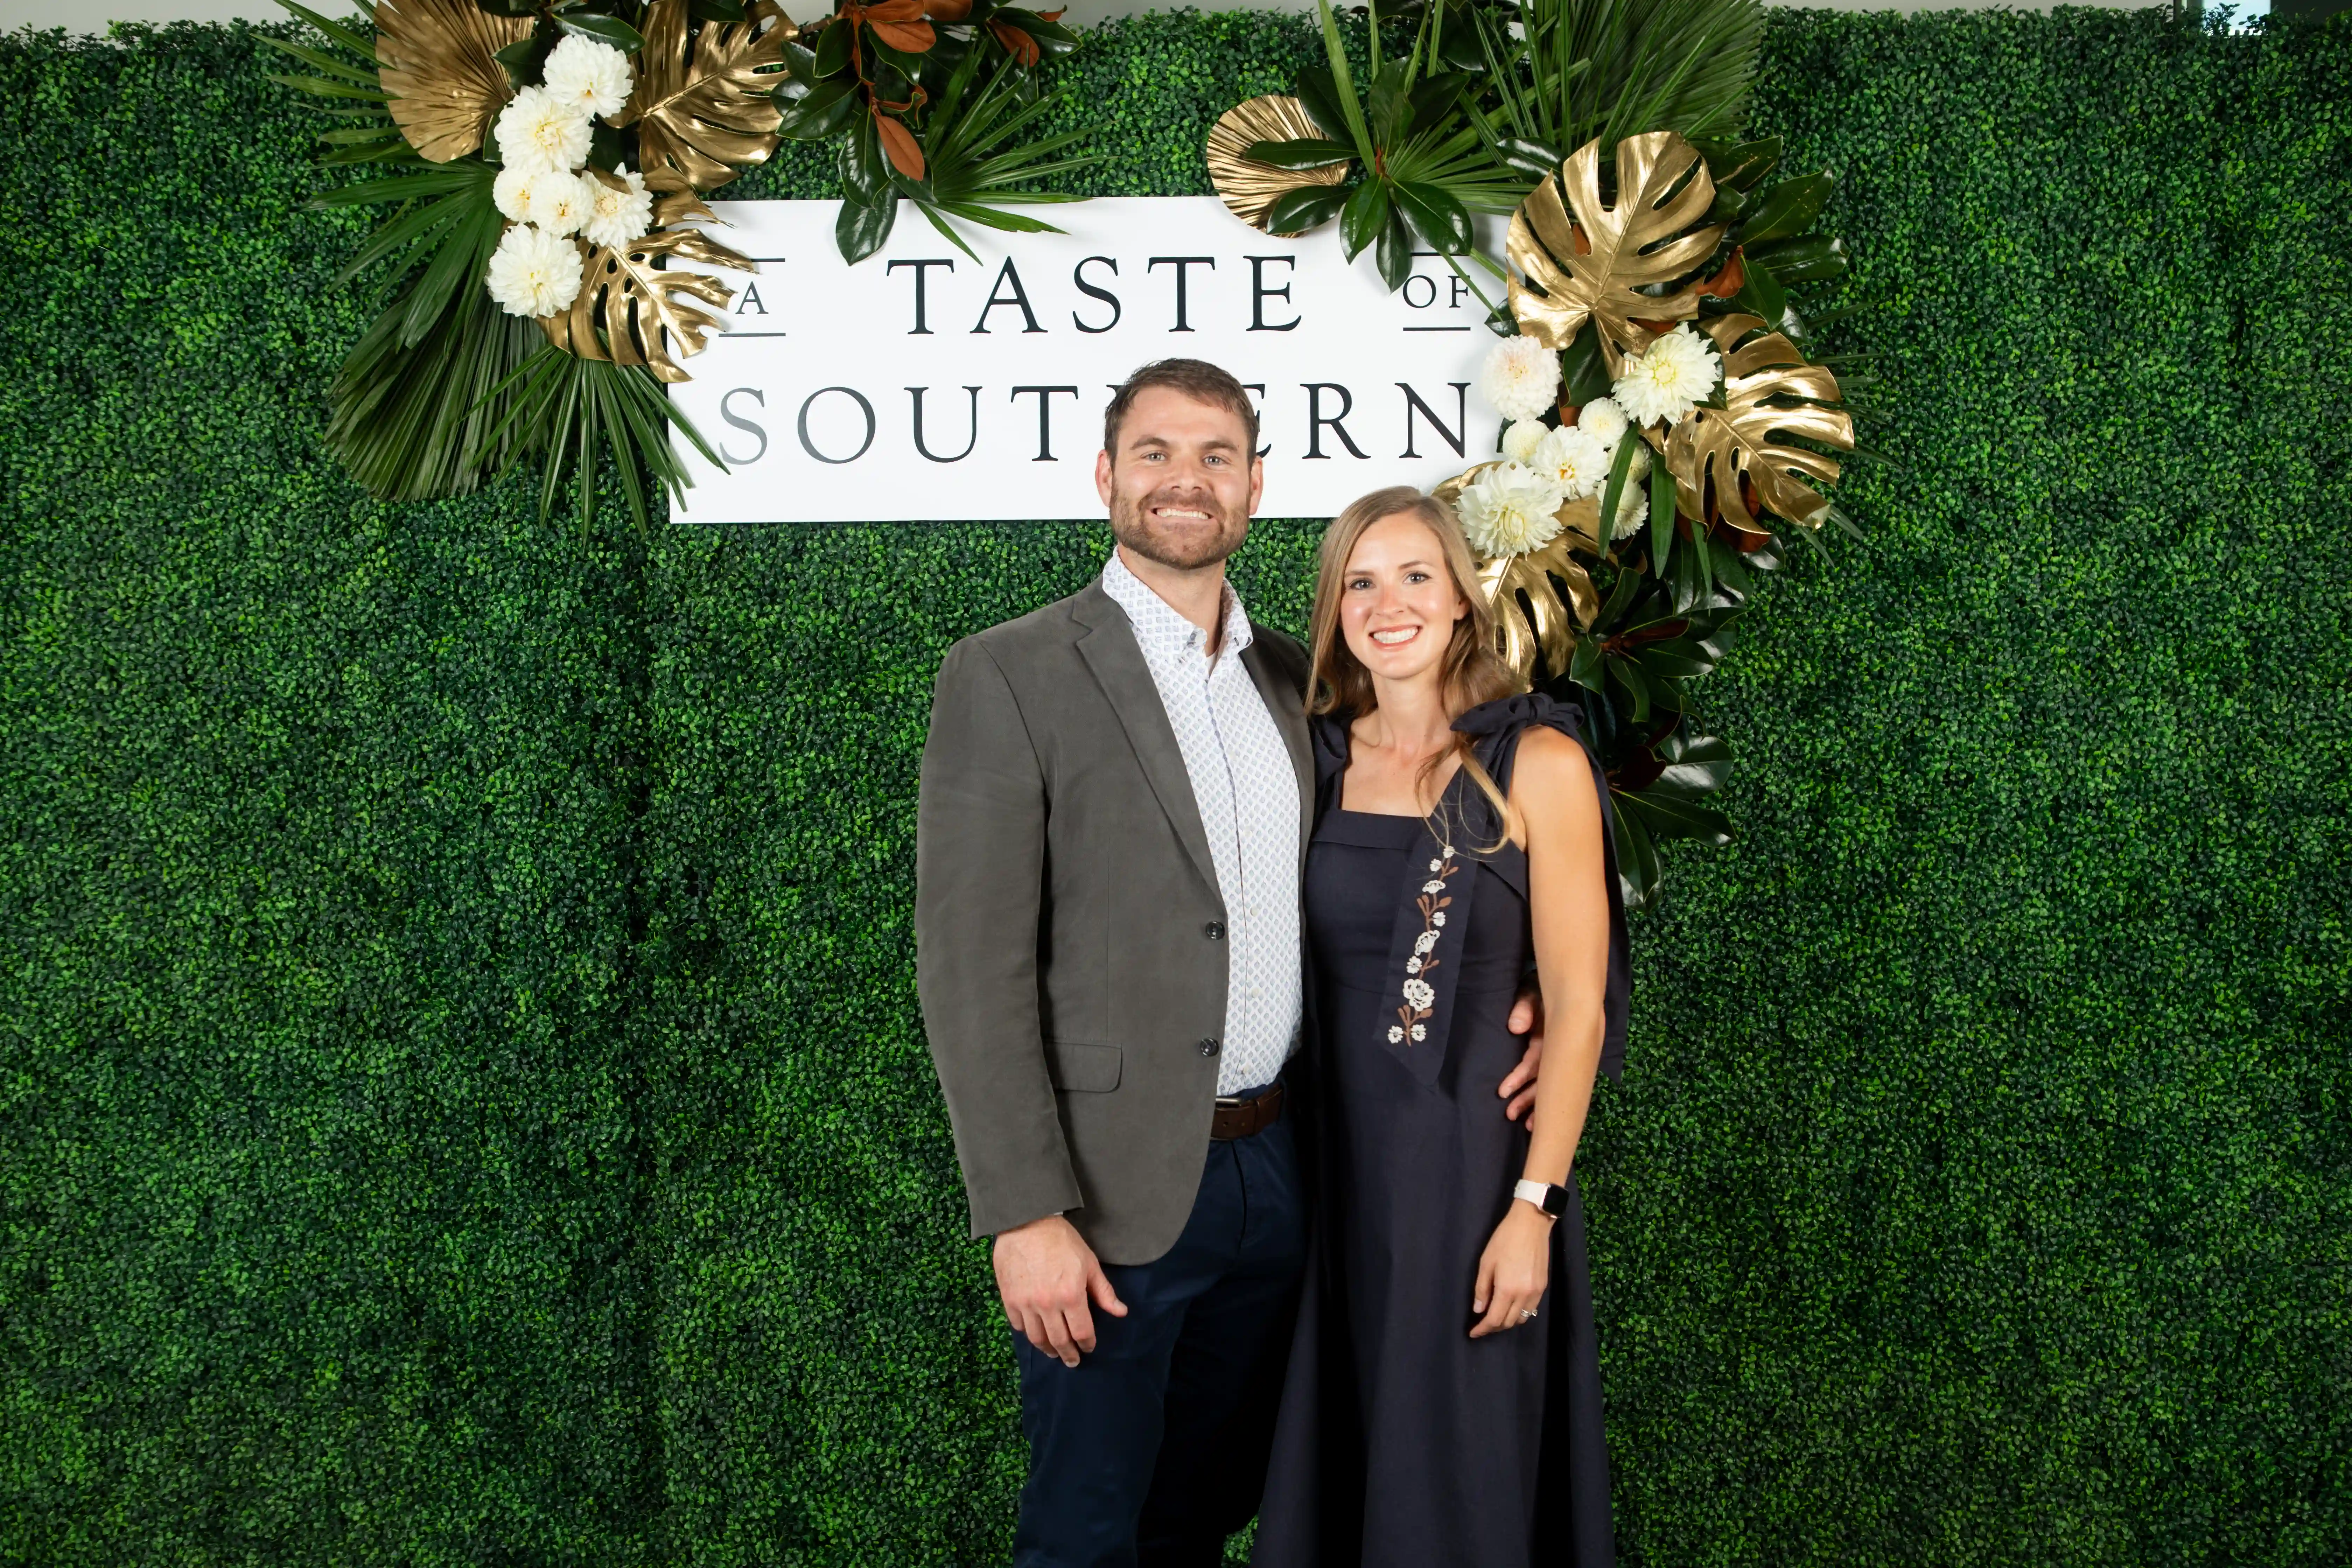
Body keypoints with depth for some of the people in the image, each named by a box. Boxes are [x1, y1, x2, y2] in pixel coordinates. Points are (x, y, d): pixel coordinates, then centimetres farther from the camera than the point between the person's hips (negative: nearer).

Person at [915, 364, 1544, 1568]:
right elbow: (971, 964, -14)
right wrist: (1024, 1215, -19)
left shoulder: (1293, 679, 10)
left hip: (1274, 1169, 6)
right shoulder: (1009, 676, -9)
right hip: (1112, 1191, -5)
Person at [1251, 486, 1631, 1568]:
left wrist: (1534, 1207, -14)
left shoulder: (1539, 765, -7)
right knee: (1334, 1463, 14)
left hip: (1473, 1159, -4)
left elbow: (1578, 1008, -9)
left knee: (1462, 1477, 7)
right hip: (1334, 1159, 4)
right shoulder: (1315, 760, 5)